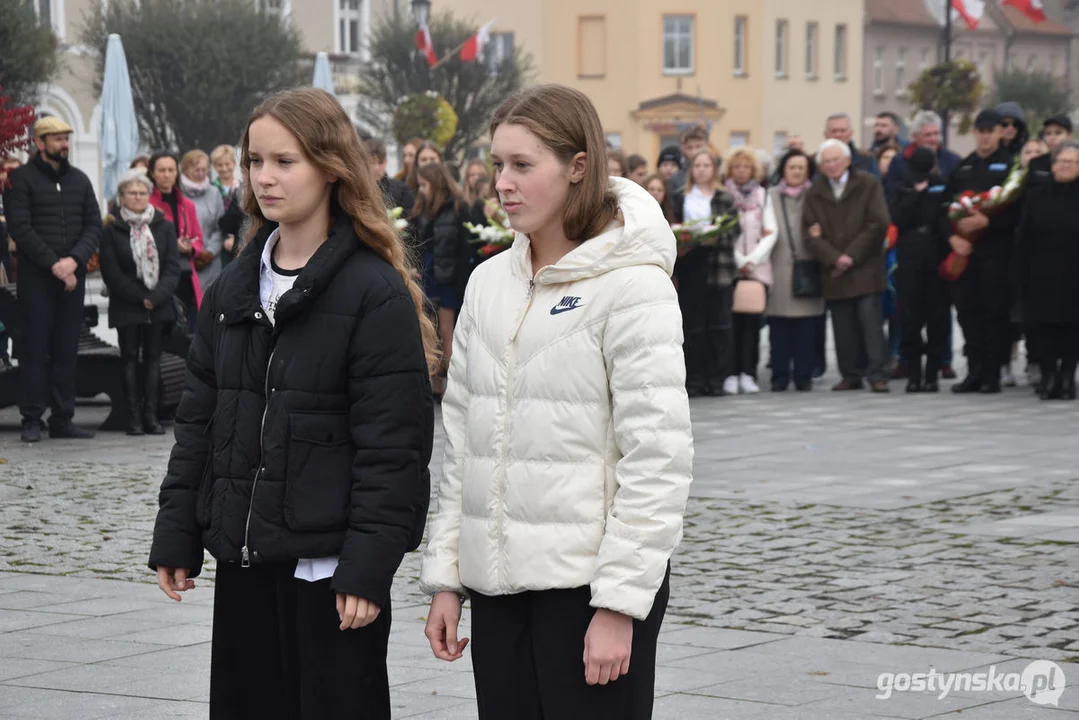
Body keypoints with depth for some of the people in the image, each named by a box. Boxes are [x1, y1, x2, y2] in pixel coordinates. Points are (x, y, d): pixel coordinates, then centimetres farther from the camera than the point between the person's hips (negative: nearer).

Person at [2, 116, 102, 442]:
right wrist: (53, 264, -14)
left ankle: (62, 418, 9)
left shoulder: (79, 180, 13)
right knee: (35, 348, -3)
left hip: (72, 277, 4)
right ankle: (32, 419, 1)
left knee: (67, 348, 4)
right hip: (35, 277, -4)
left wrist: (74, 260, -9)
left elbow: (94, 225, 8)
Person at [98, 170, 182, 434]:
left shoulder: (164, 227, 6)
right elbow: (112, 273, -5)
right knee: (130, 359, -1)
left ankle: (151, 415, 2)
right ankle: (134, 417, -1)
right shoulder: (111, 231, 0)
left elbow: (172, 267, 0)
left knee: (153, 359, 2)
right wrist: (140, 298, -10)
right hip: (127, 307, -2)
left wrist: (157, 297, -13)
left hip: (159, 305, 2)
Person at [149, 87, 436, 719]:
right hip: (243, 560, 6)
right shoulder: (234, 289, 11)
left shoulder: (376, 293, -9)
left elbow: (393, 445, -13)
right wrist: (177, 537, 9)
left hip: (328, 565, -6)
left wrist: (368, 566, -18)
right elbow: (199, 421, 14)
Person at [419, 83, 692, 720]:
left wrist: (619, 605, -17)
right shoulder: (490, 282, 11)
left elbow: (659, 457, -13)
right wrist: (445, 577, 10)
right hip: (499, 584, 6)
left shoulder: (631, 284, -9)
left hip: (589, 582, -6)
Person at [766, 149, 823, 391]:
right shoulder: (772, 196, 12)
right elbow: (770, 227, 4)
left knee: (806, 327, -2)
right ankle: (780, 376, 4)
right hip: (779, 267, 0)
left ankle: (804, 376, 4)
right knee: (779, 326, -2)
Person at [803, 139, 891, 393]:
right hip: (834, 272, 3)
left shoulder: (868, 185, 3)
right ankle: (851, 375, 9)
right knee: (843, 325, 2)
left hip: (865, 267, -3)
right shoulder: (815, 193, 12)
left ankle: (877, 374, -8)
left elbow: (878, 224, -4)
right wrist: (834, 259, -9)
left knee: (870, 319, -10)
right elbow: (811, 232, 5)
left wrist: (852, 256, -9)